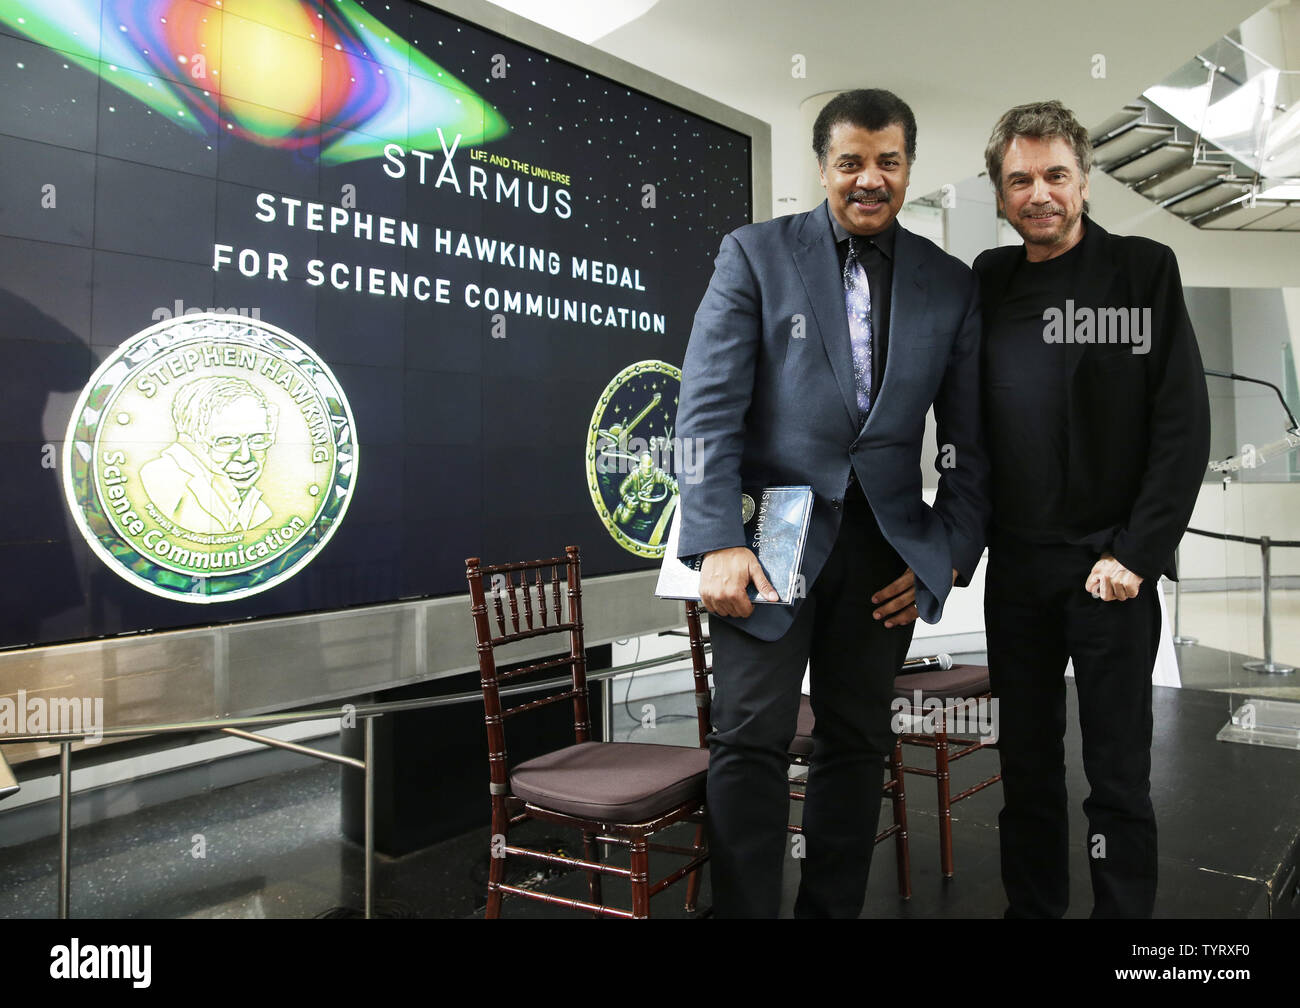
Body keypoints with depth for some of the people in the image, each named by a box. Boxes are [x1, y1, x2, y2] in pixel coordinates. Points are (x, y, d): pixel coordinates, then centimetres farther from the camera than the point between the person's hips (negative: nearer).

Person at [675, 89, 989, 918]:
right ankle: (745, 910, 11)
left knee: (858, 745, 11)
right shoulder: (756, 254, 2)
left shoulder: (951, 284, 10)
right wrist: (718, 542, -15)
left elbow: (970, 440, 11)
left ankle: (834, 909, 26)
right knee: (752, 739, -4)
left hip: (886, 547, 3)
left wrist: (949, 556, 1)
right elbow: (708, 407, -6)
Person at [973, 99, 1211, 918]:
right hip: (1015, 560, 4)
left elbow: (1185, 426, -7)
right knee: (1026, 761, 13)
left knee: (1118, 773, 4)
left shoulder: (1143, 271, -2)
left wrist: (1135, 554, -13)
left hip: (1108, 565, -3)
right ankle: (1032, 906, 28)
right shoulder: (990, 281, 9)